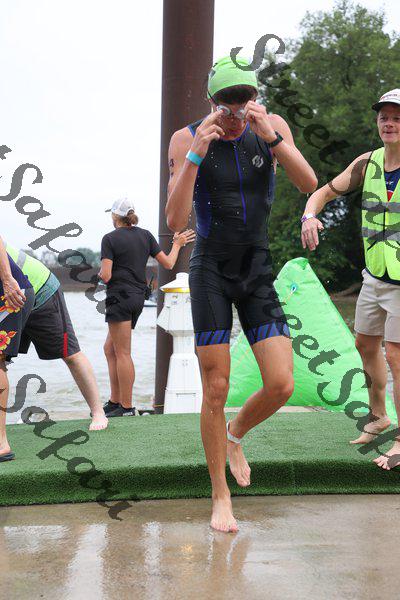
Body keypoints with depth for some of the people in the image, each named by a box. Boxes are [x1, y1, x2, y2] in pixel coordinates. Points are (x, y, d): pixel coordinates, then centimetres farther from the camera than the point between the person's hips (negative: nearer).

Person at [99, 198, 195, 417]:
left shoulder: (110, 239, -8)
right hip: (138, 298, 7)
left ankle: (126, 407, -1)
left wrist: (100, 272, 9)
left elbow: (106, 276, -15)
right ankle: (114, 402, 16)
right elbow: (168, 263, 9)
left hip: (119, 298, -7)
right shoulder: (145, 235, 8)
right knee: (110, 349, 15)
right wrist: (177, 244, 26)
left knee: (122, 354, -4)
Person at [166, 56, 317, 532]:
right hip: (210, 272, -2)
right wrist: (197, 153, -26)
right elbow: (175, 220, -17)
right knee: (216, 392, -2)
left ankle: (235, 436, 26)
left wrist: (271, 136, -29)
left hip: (258, 273, 3)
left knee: (281, 386, -8)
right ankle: (220, 497, 16)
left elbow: (308, 184, -16)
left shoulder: (272, 127, -2)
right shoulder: (186, 139, -9)